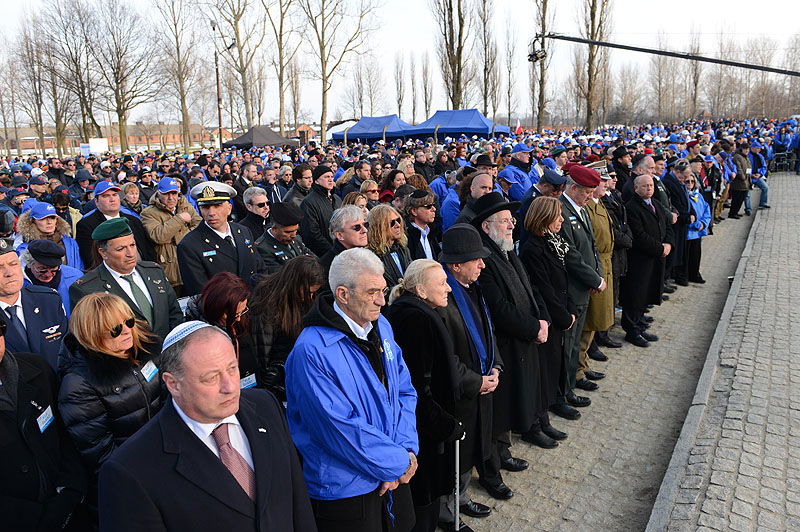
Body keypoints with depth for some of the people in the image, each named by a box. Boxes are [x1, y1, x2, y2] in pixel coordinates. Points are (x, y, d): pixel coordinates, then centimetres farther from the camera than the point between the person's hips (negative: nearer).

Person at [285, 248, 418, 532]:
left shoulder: (381, 326, 0)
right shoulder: (312, 351, -24)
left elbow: (404, 391, 5)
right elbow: (341, 429, -25)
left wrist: (406, 449, -8)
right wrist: (399, 463, -16)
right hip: (345, 490, -6)